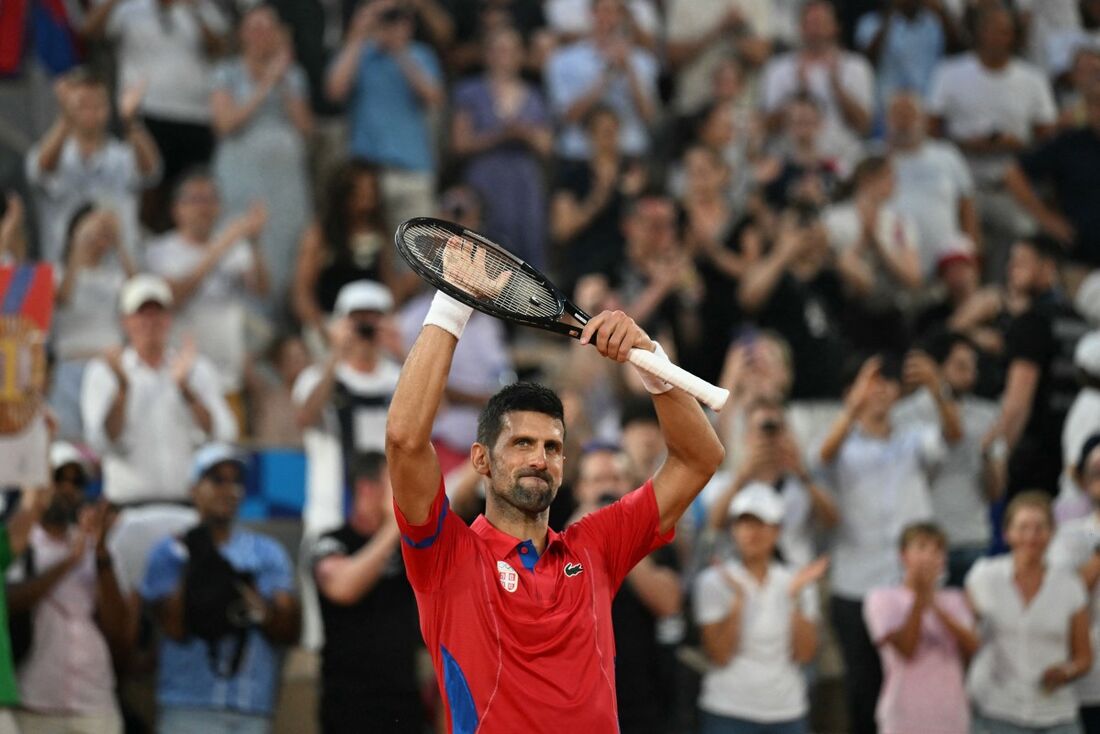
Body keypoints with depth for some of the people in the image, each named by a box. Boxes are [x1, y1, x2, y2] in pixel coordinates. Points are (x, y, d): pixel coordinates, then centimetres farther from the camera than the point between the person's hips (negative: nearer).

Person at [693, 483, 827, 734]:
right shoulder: (714, 581, -1)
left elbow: (805, 654, -2)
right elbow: (720, 656, -9)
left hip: (787, 711, 3)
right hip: (728, 713, -3)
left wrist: (796, 598, -11)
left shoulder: (796, 580, 6)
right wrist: (738, 599, -17)